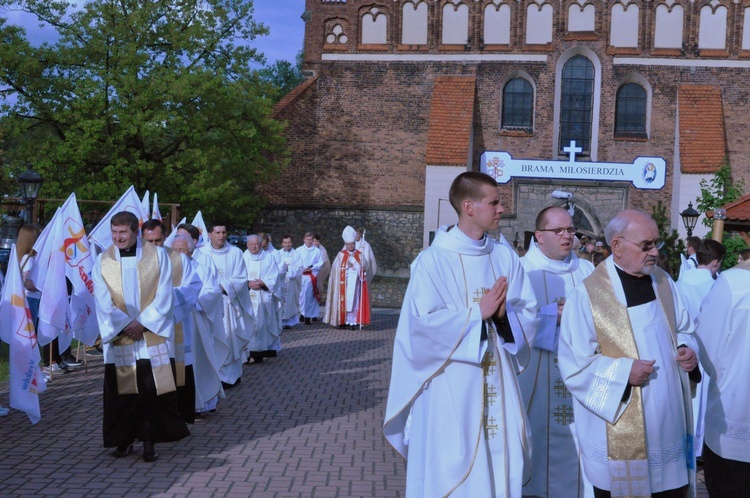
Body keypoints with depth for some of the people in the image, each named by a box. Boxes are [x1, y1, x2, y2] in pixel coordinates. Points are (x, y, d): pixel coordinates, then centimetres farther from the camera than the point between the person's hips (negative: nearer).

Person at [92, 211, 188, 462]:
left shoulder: (158, 256, 1)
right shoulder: (103, 261, 5)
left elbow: (163, 296, -3)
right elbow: (104, 302, -1)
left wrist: (142, 323, -12)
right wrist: (124, 325, -12)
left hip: (153, 336, -1)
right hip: (119, 339, 1)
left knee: (154, 391, -2)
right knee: (121, 393, 4)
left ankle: (150, 440, 8)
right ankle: (124, 440, 17)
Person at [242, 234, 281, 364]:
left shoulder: (269, 257, 8)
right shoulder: (242, 258, 11)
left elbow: (273, 278, 2)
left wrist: (261, 283, -14)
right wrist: (248, 284, -14)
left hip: (263, 298, -1)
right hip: (246, 298, 1)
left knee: (263, 323, -6)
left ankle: (266, 349, -4)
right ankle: (249, 352, -4)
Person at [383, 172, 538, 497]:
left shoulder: (505, 257, 5)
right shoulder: (433, 260, -11)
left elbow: (529, 313, 5)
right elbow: (422, 323, -17)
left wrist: (504, 314, -16)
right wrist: (478, 313, -16)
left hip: (497, 382, 5)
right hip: (451, 387, -5)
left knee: (502, 463, 10)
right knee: (452, 468, 3)